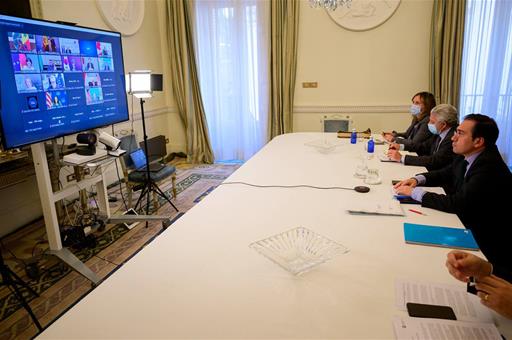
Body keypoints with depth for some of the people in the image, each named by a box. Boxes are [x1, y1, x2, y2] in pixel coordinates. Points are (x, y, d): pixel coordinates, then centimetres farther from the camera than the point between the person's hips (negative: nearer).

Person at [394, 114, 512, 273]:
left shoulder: (489, 167, -26)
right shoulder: (465, 157, -1)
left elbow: (457, 204, -30)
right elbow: (444, 174, 16)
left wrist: (415, 192, -22)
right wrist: (417, 179, -3)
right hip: (466, 225, 7)